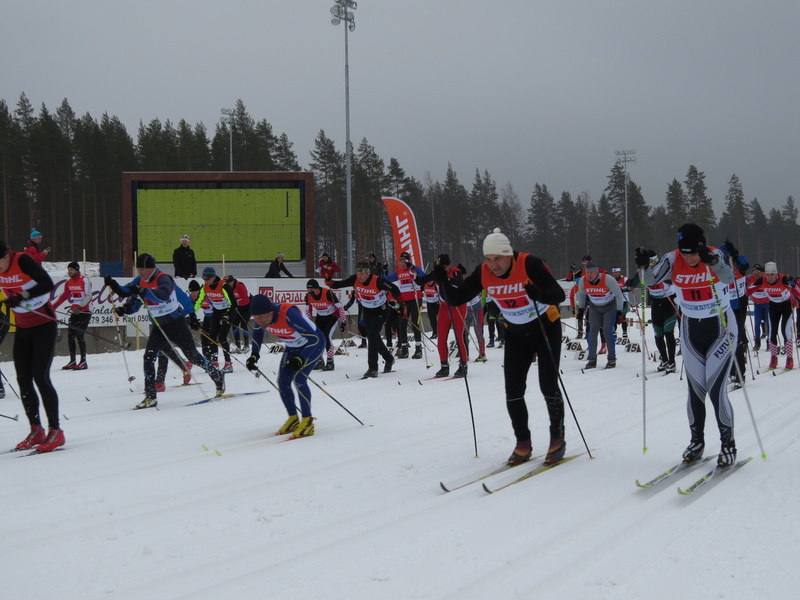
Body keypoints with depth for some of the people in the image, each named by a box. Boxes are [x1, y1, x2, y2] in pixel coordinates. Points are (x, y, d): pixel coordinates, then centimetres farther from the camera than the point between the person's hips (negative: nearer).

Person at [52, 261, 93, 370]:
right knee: (71, 335, 1)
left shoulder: (84, 280, -10)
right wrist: (53, 306, 18)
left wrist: (80, 307, -29)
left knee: (79, 334, -14)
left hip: (85, 311, -7)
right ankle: (72, 361, 8)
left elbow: (88, 296, -17)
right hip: (74, 311, 7)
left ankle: (83, 361, -10)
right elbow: (64, 296, 21)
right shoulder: (69, 282, 10)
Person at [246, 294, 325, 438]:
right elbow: (257, 333, 8)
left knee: (298, 379, -22)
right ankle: (293, 419, 20)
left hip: (314, 344, -7)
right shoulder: (262, 317, -18)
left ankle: (307, 422, -14)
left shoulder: (289, 314, -39)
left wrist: (301, 359, -40)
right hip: (293, 347, 7)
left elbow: (314, 338, -34)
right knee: (283, 382, 2)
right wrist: (254, 355, -3)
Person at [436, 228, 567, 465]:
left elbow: (559, 295, -31)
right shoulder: (483, 273, -14)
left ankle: (558, 439, 10)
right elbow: (457, 298, -9)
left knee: (548, 386, -8)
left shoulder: (529, 264, -27)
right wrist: (443, 281, -28)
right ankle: (523, 443, 13)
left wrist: (540, 294, -51)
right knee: (513, 391, -1)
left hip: (546, 328, -4)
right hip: (516, 334, 4)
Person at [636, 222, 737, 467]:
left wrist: (711, 261, -55)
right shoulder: (673, 260, -10)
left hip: (720, 329, -3)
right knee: (695, 390, 7)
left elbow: (728, 277, -36)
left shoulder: (714, 255, -18)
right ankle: (697, 440, 24)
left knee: (716, 389, -9)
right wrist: (646, 264, -38)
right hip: (690, 330, 4)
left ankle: (728, 444, 6)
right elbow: (651, 280, -18)